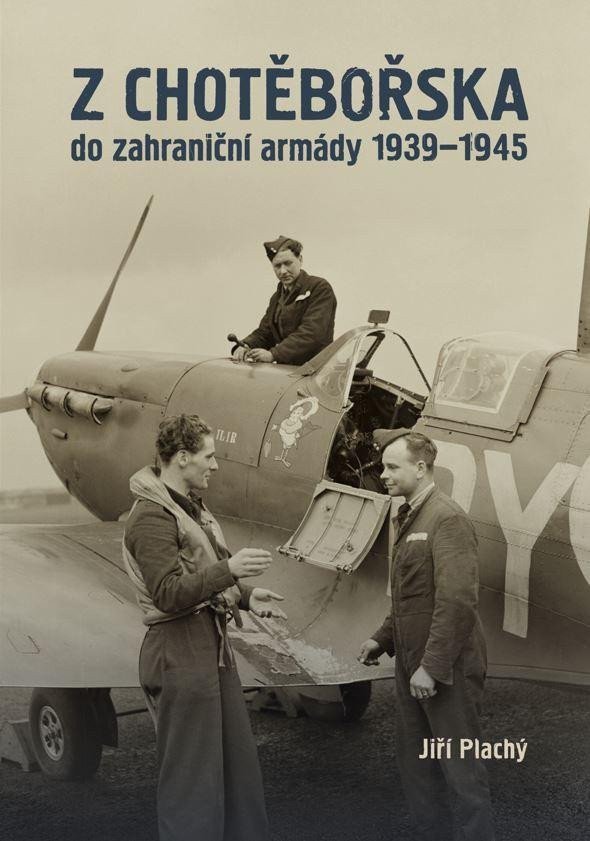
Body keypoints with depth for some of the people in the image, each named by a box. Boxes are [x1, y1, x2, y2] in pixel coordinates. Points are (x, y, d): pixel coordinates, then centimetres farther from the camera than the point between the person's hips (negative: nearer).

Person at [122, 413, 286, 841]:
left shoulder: (193, 507, 15)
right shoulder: (152, 516, -16)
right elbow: (169, 593, -24)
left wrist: (246, 596, 6)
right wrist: (229, 569, -31)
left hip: (214, 645, 10)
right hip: (180, 653, -10)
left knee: (239, 761, 17)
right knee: (192, 774, -2)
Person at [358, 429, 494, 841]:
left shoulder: (448, 519, -17)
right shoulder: (409, 518, 12)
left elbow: (458, 602, -23)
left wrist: (432, 667, -23)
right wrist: (384, 638, 12)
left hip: (447, 670, -9)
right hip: (412, 665, 9)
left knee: (459, 767, 0)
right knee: (416, 762, 17)